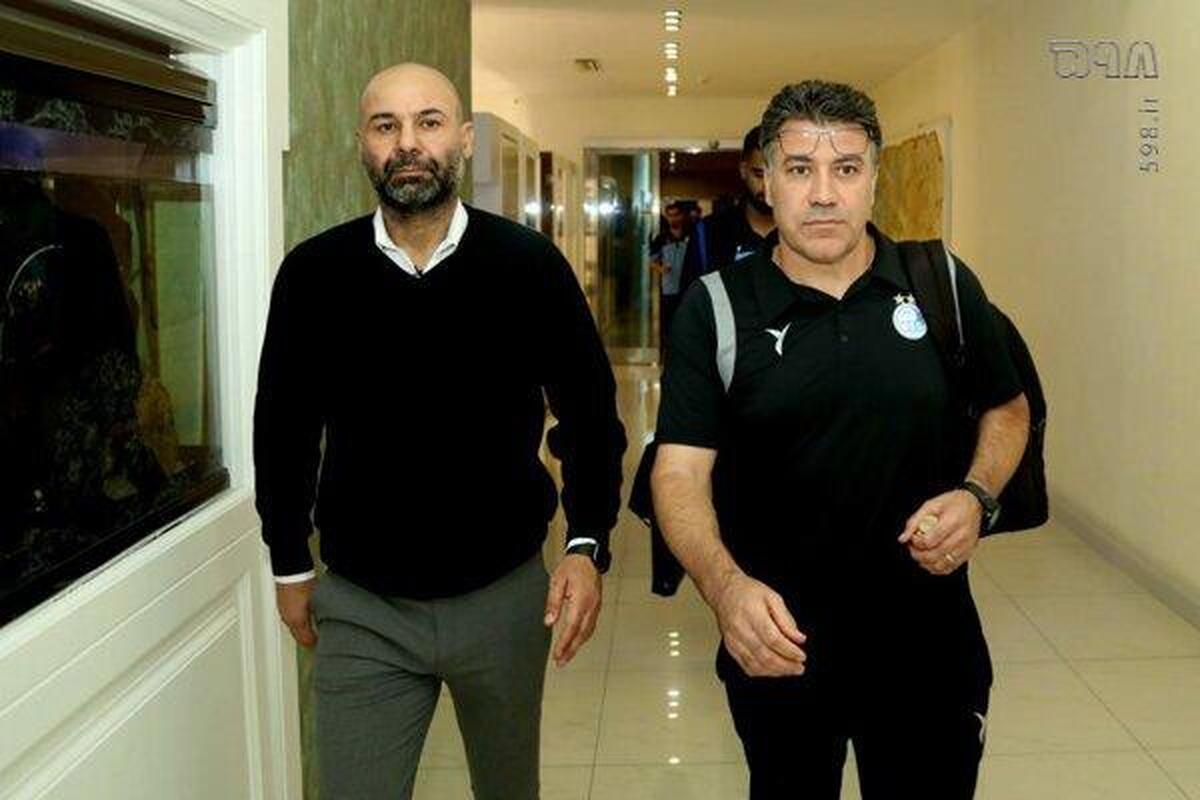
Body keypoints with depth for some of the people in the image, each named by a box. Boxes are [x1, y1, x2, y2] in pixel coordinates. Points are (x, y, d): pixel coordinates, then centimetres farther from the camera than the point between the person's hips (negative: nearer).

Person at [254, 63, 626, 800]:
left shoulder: (530, 265, -9)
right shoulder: (313, 273, -6)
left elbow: (591, 413, -1)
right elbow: (284, 427, 6)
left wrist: (588, 544, -13)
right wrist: (290, 566, 10)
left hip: (504, 595, 0)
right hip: (360, 607, 0)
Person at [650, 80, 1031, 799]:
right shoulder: (716, 309, -9)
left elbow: (1008, 409, 11)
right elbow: (681, 472, -15)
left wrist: (977, 495, -10)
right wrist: (727, 587, -33)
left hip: (929, 637, 1)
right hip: (777, 640, -1)